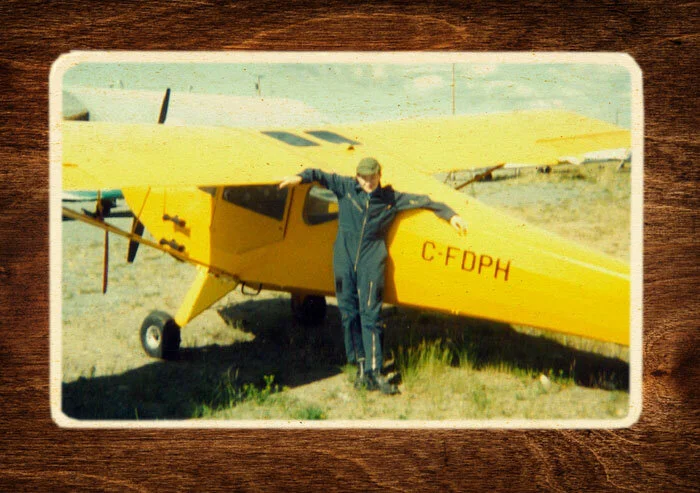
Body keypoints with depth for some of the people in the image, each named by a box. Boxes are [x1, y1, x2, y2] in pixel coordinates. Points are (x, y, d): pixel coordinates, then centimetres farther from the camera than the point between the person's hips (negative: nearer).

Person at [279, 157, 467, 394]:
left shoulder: (391, 198, 5)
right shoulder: (345, 188, 6)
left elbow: (422, 201, 13)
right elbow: (321, 175, 9)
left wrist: (450, 215, 13)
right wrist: (300, 177, -10)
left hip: (371, 261, -2)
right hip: (344, 258, 2)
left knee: (370, 314, -8)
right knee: (348, 313, 3)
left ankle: (373, 372, -9)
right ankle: (360, 363, 14)